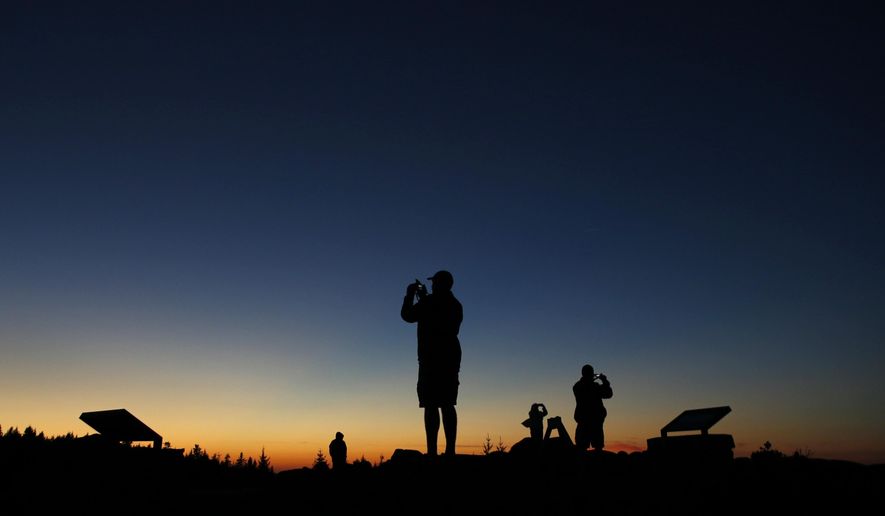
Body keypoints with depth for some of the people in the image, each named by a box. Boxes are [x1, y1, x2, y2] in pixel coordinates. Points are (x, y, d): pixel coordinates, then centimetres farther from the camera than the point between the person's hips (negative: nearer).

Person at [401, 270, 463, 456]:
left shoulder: (430, 302, -6)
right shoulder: (455, 305, 17)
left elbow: (407, 315, 0)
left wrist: (410, 294, 16)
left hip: (431, 357, -7)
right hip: (450, 357, 7)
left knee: (431, 405, -10)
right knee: (447, 404, 6)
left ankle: (432, 450, -16)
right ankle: (450, 449, 1)